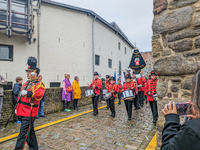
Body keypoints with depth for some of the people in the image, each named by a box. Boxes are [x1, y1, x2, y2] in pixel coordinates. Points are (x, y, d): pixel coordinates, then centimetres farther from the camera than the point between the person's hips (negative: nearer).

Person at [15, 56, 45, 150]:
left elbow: (40, 94, -34)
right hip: (23, 112, 8)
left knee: (23, 133, -4)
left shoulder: (39, 85, -12)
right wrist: (17, 108, 24)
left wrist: (28, 93, -43)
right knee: (30, 131, 19)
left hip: (29, 113, -8)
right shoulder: (26, 83, 14)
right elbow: (21, 97, 22)